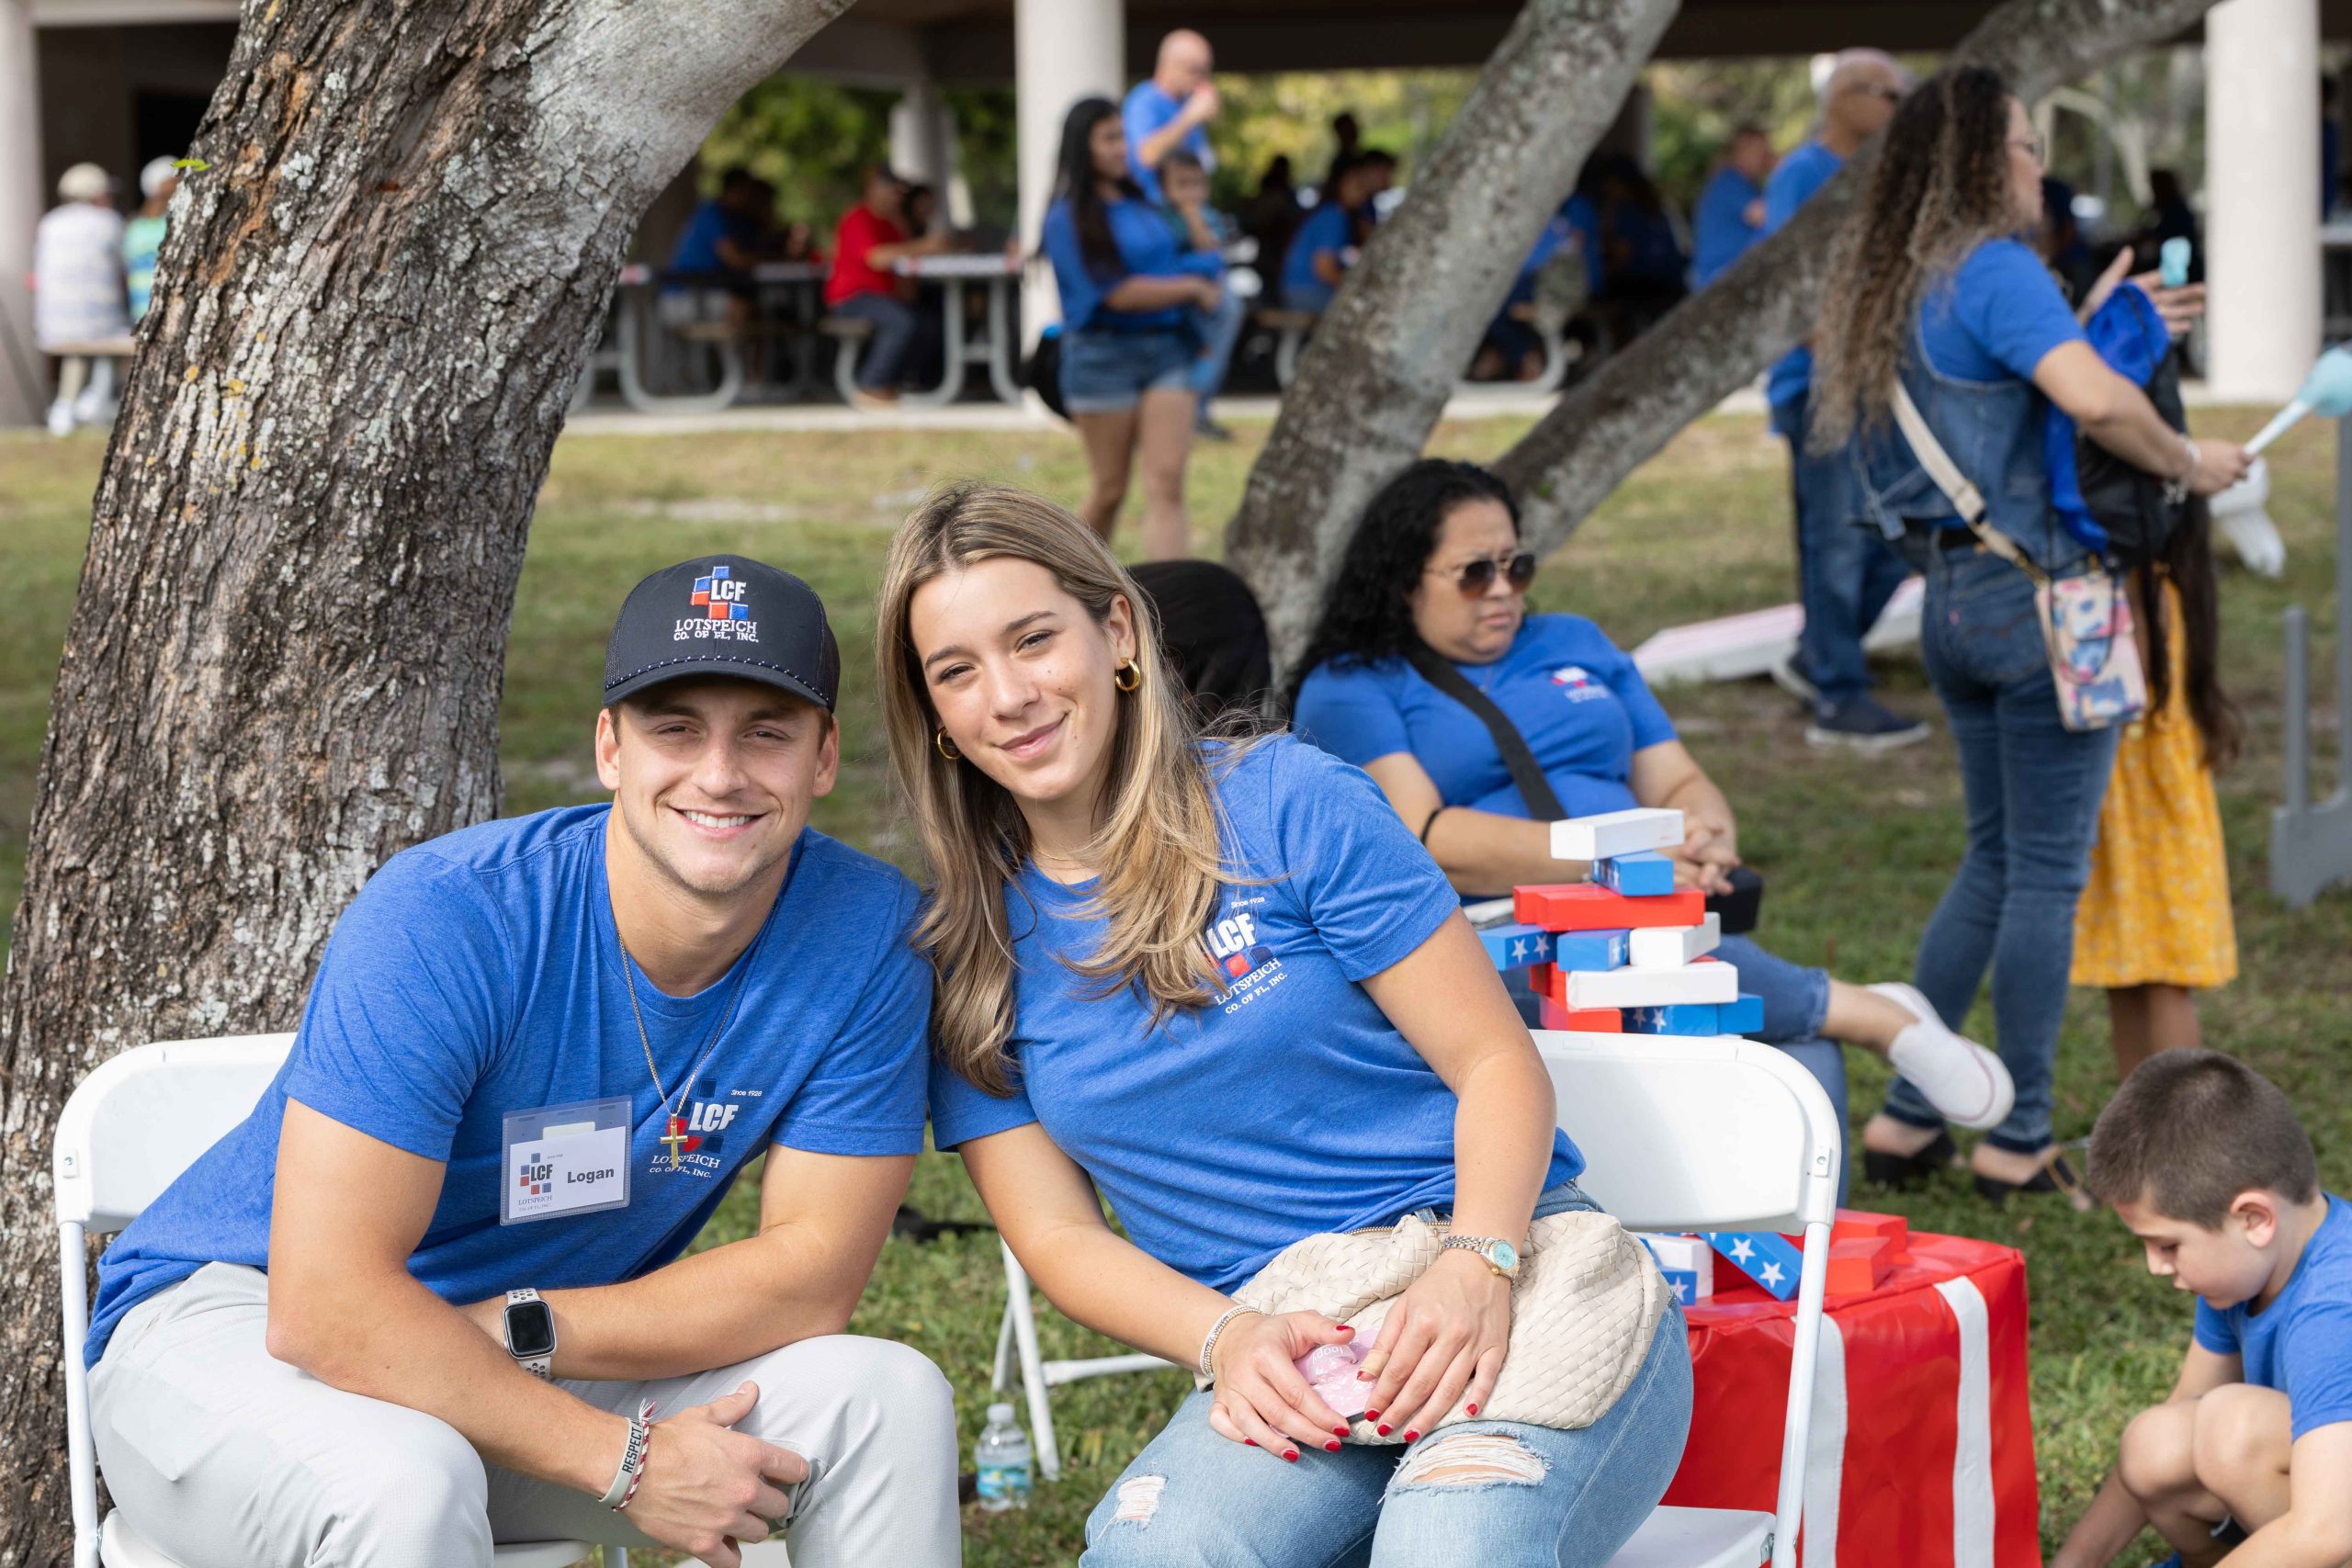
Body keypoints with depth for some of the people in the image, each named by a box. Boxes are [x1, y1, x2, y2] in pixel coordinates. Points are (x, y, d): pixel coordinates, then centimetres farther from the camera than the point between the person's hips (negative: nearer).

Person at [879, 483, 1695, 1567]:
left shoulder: (1286, 803, -1)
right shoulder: (968, 951, 9)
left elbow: (1497, 1062, -1)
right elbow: (1056, 1233, 7)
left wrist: (1476, 1267, -20)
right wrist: (1227, 1339, -13)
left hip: (1516, 1269, -2)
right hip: (1283, 1348, 2)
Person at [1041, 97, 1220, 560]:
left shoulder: (1142, 203, 11)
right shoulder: (1069, 218, -8)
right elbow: (1117, 293, -14)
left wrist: (1207, 283, 0)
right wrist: (1193, 287, -5)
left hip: (1165, 348, 5)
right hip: (1104, 354, -5)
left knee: (1167, 482, -7)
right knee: (1109, 490, 5)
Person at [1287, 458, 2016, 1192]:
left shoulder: (1575, 644, 27)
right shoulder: (1349, 689, 7)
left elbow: (1681, 784, 24)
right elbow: (1427, 840, -9)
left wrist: (1704, 838, -3)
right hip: (1490, 951, -5)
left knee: (1802, 1064, -29)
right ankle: (1869, 1014, -22)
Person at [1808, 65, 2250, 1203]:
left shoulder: (1889, 287, 12)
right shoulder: (1994, 269, -15)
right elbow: (2096, 400, -30)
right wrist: (2189, 465, -14)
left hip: (1952, 598, 9)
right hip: (2038, 595, -9)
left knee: (1993, 861, 18)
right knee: (2047, 873, 0)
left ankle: (1907, 1116, 18)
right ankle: (2021, 1142, 6)